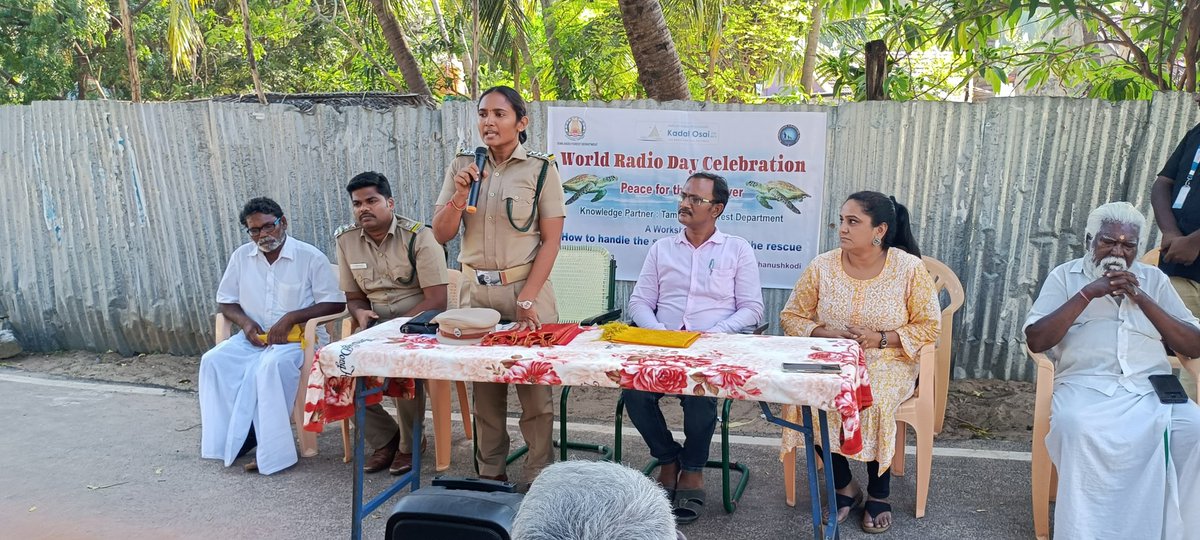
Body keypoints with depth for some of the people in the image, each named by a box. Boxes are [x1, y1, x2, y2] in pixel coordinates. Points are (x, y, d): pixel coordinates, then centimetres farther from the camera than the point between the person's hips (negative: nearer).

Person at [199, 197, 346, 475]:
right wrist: (245, 322, -7)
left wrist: (291, 318, -20)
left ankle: (269, 446, -23)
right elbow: (226, 301, 15)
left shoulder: (311, 257, -6)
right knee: (214, 360, -22)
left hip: (299, 337, -5)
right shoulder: (241, 256, 9)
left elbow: (335, 303, -9)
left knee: (272, 365, -36)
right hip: (254, 336, 5)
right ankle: (229, 437, -14)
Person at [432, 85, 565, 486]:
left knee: (535, 387, -1)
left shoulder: (540, 169, -4)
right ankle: (490, 472, 21)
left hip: (525, 287, -3)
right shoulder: (462, 167, 7)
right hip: (475, 289, 3)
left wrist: (527, 300, -13)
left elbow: (551, 240, -6)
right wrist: (460, 196, -11)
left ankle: (540, 477, 10)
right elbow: (441, 235, 6)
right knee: (484, 386, 9)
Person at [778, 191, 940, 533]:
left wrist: (879, 338, -17)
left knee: (876, 403, -33)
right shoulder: (822, 266, -3)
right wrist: (826, 334, -15)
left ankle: (879, 494, -5)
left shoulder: (909, 267, -7)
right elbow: (791, 317, 4)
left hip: (887, 362, -2)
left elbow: (929, 326, -3)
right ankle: (844, 487, -4)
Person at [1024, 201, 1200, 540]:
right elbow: (1036, 341, -3)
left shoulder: (1154, 279, 19)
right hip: (1086, 386, -3)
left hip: (1152, 388, 3)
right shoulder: (1065, 276, 11)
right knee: (1077, 427, -36)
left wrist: (1140, 297, -1)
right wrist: (1088, 293, -8)